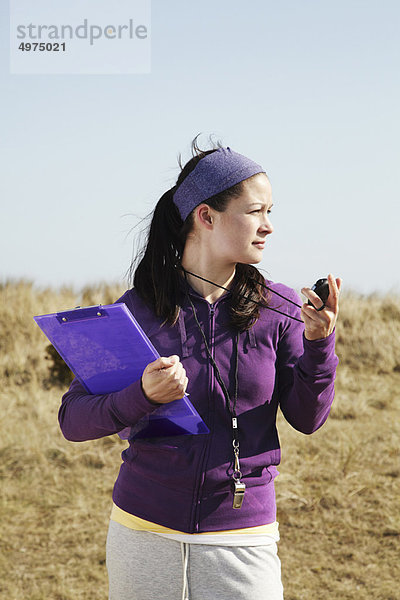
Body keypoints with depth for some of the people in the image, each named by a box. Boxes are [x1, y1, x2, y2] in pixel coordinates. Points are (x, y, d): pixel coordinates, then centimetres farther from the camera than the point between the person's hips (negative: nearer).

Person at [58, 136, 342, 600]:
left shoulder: (279, 310, -1)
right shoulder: (137, 310, -4)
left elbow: (307, 418, -2)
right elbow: (72, 420, -6)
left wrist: (318, 344, -17)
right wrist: (142, 396, -23)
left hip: (242, 539, 0)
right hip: (144, 533, 0)